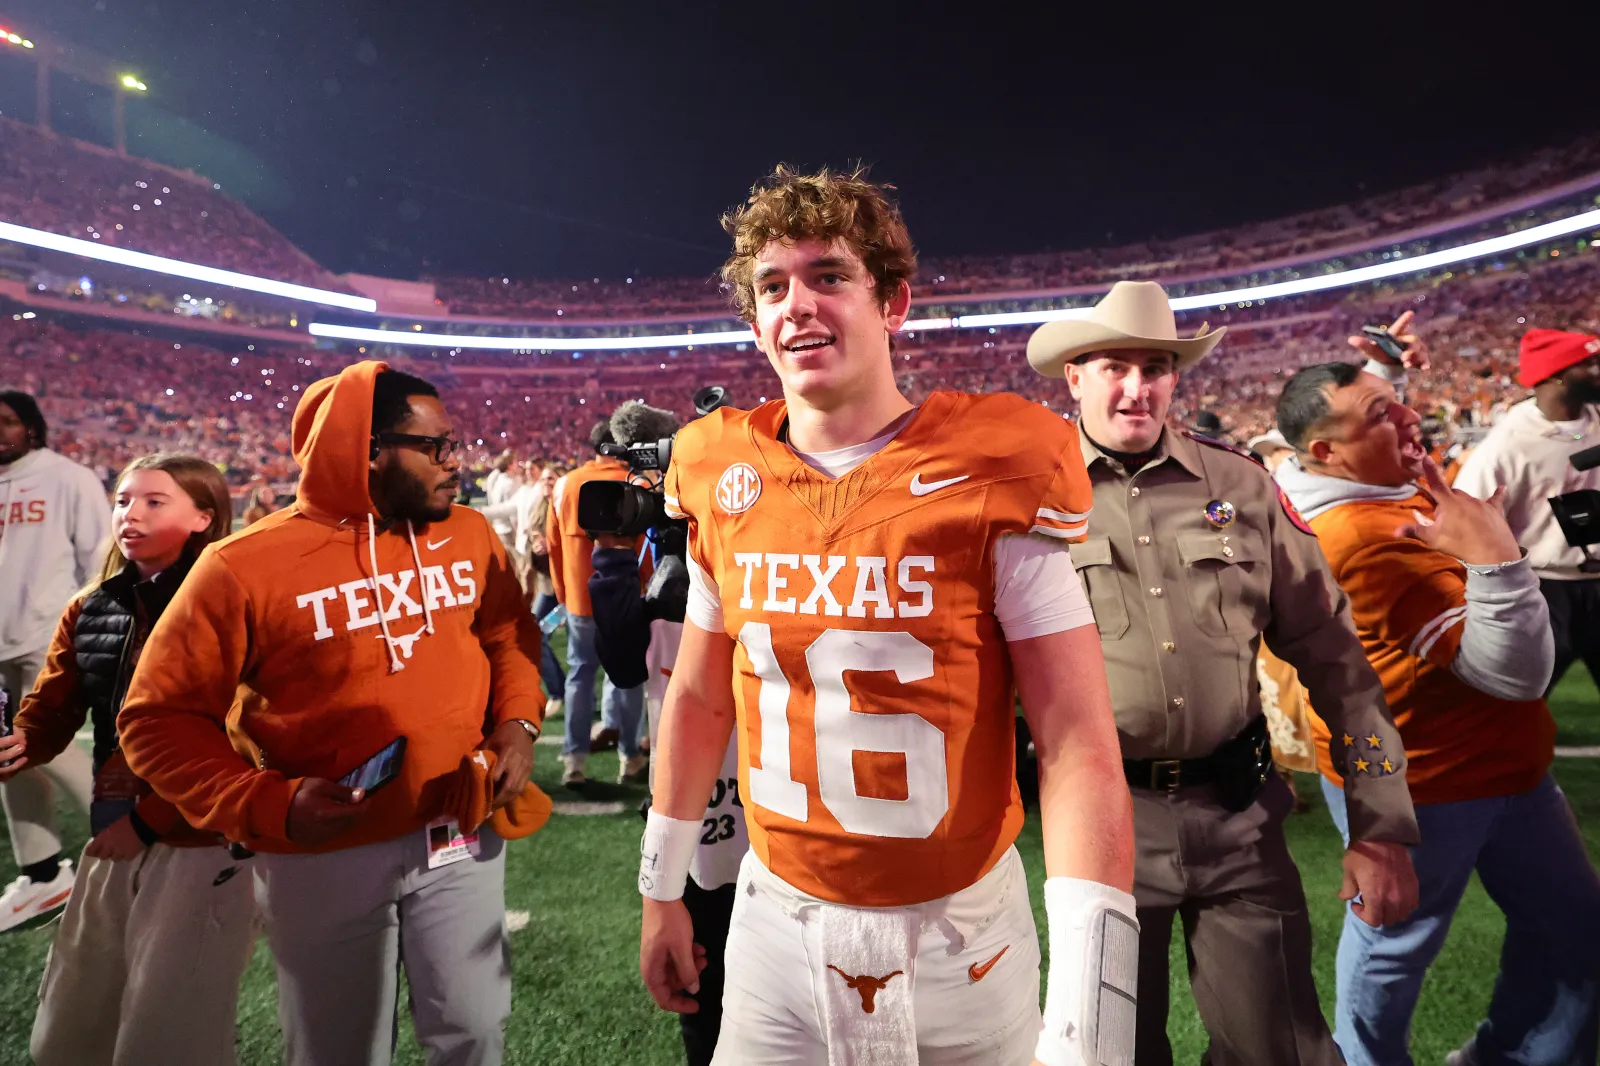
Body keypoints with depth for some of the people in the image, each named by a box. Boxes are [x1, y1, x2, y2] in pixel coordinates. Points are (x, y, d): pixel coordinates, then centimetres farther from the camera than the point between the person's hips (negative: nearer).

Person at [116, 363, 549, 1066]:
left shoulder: (469, 535, -1)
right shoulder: (245, 566, -14)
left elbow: (507, 634, 13)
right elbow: (160, 717, -7)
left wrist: (517, 719, -4)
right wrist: (266, 804, -19)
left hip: (461, 836, 3)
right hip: (323, 855, -2)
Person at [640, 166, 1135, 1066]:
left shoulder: (992, 473, -15)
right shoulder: (725, 479, -3)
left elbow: (1078, 742, -16)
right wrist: (663, 892, 14)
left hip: (958, 935, -2)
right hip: (776, 925, 3)